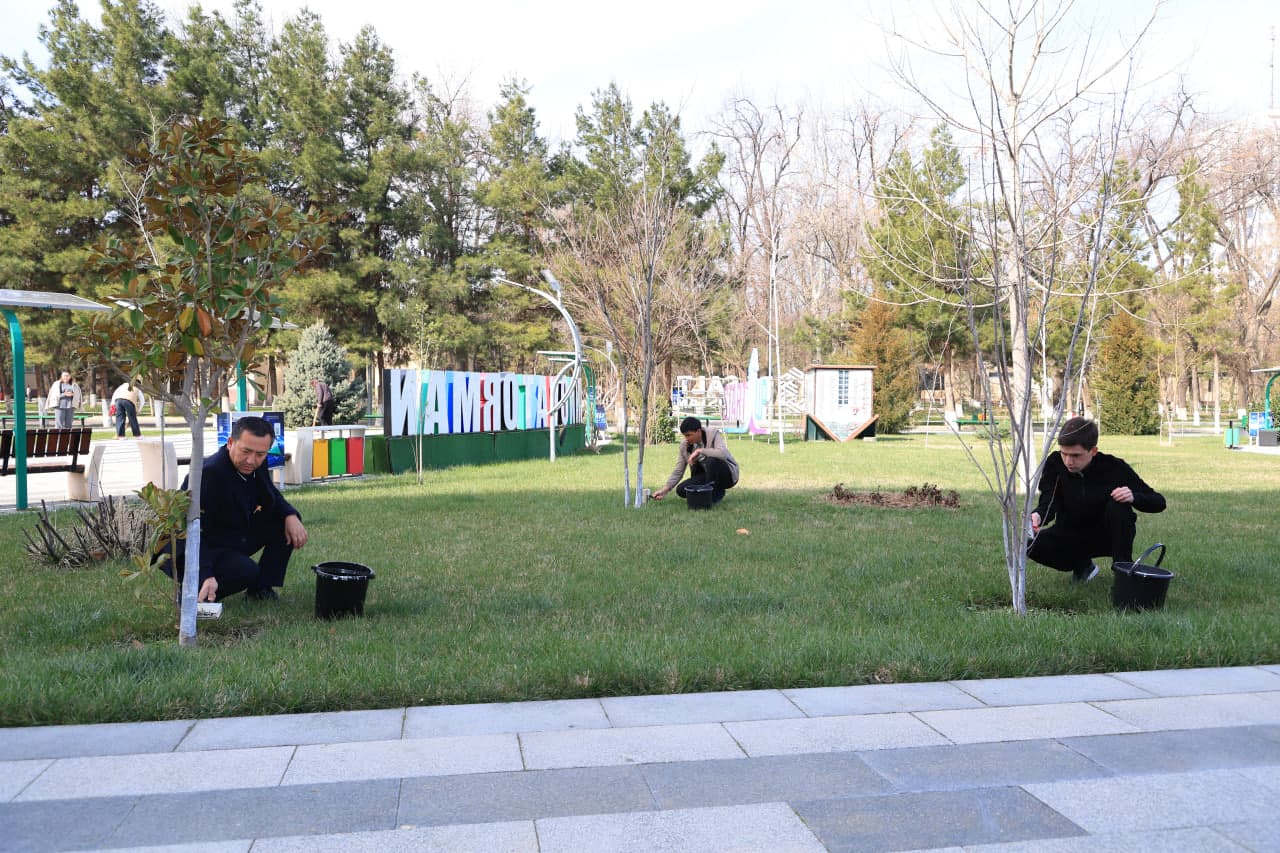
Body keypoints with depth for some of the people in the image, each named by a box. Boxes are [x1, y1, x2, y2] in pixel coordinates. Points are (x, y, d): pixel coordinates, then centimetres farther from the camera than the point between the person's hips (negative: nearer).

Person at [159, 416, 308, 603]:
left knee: (287, 521, -2)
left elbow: (271, 495, 13)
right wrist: (206, 576, -44)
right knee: (247, 571, -31)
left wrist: (290, 516, -10)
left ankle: (262, 587, 6)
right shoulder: (208, 473, -30)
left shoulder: (257, 464, -6)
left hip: (235, 538, 9)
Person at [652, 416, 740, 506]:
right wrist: (665, 489, -13)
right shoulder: (685, 445, -3)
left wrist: (699, 451, -32)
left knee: (711, 461, -36)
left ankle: (713, 496, -17)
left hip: (728, 475, -6)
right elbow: (678, 471, -2)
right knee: (681, 490, -15)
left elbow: (723, 454, -35)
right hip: (707, 475, 6)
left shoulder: (713, 434, -17)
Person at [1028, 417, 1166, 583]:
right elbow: (1049, 501, -30)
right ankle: (1082, 565, 5)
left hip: (1109, 537, -2)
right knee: (1033, 544, -26)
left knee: (1118, 505, -32)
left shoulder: (1114, 468, -20)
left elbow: (1159, 502, -14)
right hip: (1071, 537, 2)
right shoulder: (1054, 464, -15)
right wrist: (1038, 515, -54)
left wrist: (1133, 497, -36)